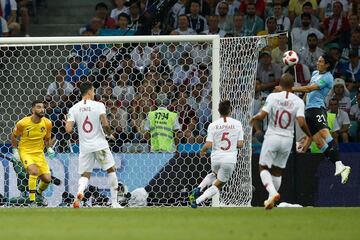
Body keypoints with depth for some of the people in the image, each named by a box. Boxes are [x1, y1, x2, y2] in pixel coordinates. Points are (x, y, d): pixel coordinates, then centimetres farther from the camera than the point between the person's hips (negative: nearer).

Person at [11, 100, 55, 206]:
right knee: (34, 171, -30)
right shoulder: (23, 123, -15)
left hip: (39, 153, 4)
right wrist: (15, 150, -3)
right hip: (25, 152, -4)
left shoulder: (47, 123, -5)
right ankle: (32, 201, -19)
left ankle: (39, 192, 32)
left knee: (47, 178, -5)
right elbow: (14, 136, 3)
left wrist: (49, 148, -3)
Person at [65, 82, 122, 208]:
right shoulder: (98, 105, -7)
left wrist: (67, 121, 17)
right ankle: (114, 202, 12)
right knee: (111, 170, 13)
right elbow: (105, 124, -16)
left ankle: (80, 192, -22)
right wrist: (110, 134, 4)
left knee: (85, 175, 11)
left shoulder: (74, 109, 1)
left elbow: (68, 129, -5)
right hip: (100, 144, -3)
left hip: (85, 146, 3)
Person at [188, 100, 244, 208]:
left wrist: (202, 151, 12)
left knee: (215, 174, 36)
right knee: (217, 185, 12)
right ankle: (197, 201, -3)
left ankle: (198, 189, 17)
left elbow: (208, 145, -9)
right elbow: (240, 144, -3)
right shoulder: (237, 124, -3)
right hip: (230, 159, -2)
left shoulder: (213, 125, -3)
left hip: (216, 158, 2)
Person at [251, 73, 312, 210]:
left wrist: (254, 119, 8)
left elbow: (262, 116, -14)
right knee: (277, 171, 18)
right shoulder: (298, 101, -6)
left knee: (263, 168, 6)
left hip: (272, 137, -3)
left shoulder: (273, 97, -9)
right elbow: (301, 123, -15)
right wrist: (310, 136, 3)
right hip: (287, 139, 3)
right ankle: (271, 200, 18)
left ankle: (272, 193, -18)